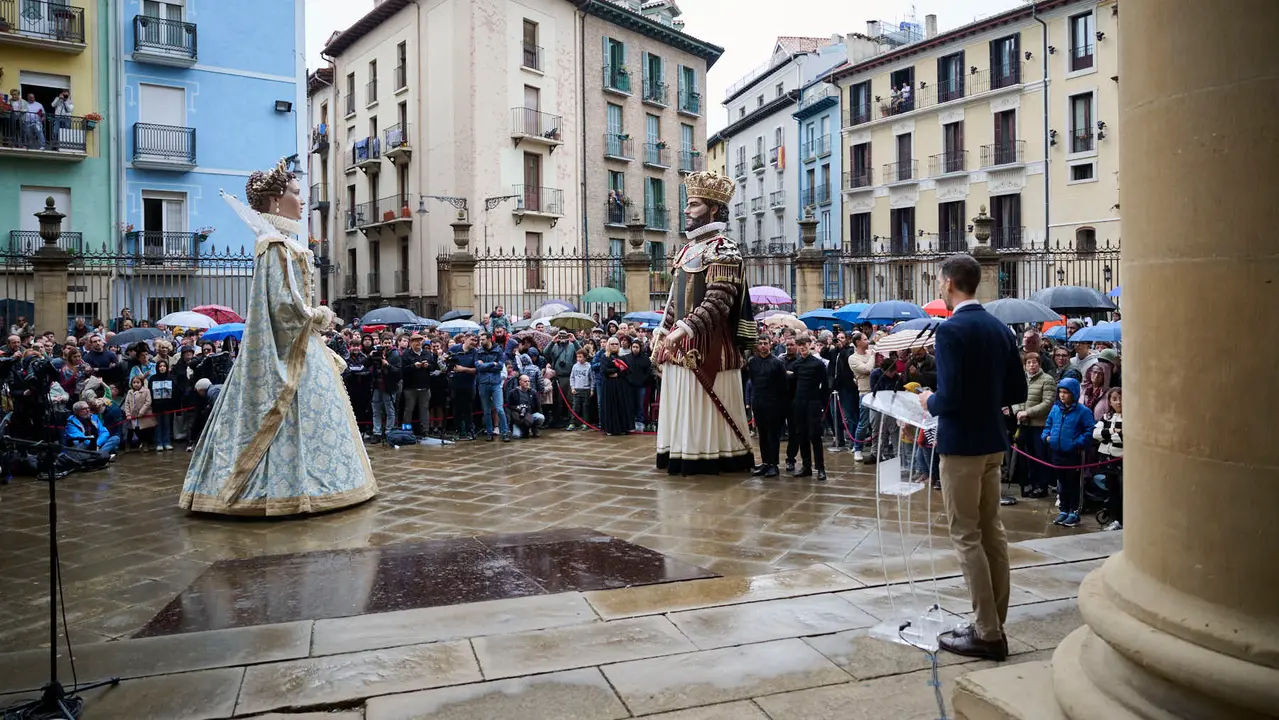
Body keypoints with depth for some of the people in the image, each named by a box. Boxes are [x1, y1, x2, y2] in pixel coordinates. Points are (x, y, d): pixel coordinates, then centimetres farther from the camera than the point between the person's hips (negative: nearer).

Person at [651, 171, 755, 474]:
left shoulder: (723, 249, -10)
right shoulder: (687, 249, 17)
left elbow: (717, 303, -20)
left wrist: (683, 330, -26)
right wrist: (662, 331, 13)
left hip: (707, 346, -8)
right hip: (680, 346, 8)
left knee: (706, 410, -2)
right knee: (682, 408, 12)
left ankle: (712, 459, 8)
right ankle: (686, 457, 21)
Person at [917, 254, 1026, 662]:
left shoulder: (951, 330, -18)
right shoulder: (1000, 328, 7)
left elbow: (949, 398, -24)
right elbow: (1018, 391, 11)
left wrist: (929, 402, -4)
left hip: (961, 445, -8)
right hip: (993, 442, 8)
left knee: (966, 536, 0)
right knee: (992, 531, 14)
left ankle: (988, 633, 5)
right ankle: (995, 623, 23)